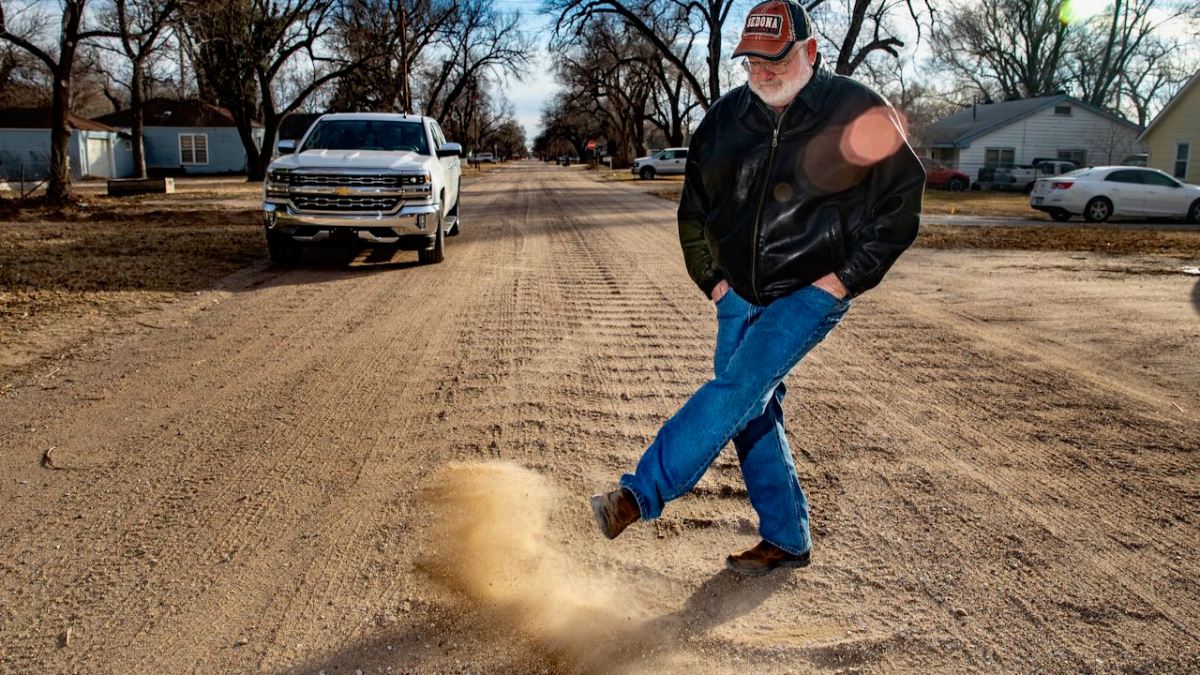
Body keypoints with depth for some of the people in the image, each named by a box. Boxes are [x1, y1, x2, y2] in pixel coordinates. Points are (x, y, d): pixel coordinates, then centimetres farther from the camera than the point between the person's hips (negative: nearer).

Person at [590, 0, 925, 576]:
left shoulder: (856, 111, -10)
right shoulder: (725, 119, 3)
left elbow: (902, 197, -5)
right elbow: (694, 209, 14)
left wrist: (848, 275, -11)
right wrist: (712, 279, 5)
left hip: (813, 291, -5)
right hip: (741, 292, 6)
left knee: (740, 388, -20)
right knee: (753, 409, 6)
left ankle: (640, 494, -16)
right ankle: (786, 540, 18)